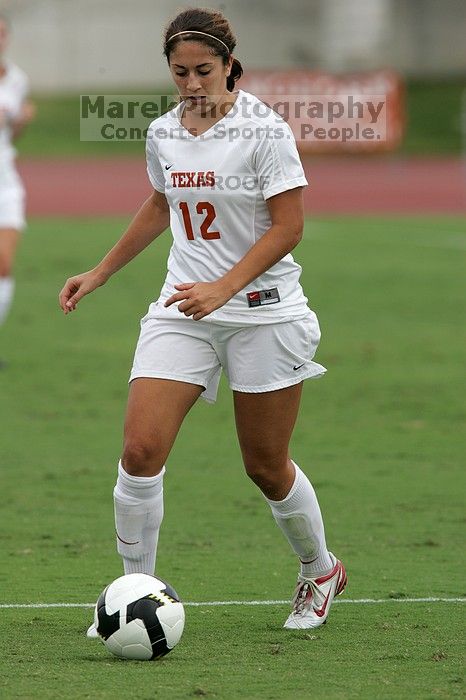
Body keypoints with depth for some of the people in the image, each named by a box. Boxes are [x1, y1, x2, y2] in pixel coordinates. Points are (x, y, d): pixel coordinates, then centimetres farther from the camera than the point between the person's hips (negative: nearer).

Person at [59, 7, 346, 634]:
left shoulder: (264, 130, -12)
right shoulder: (163, 134, 5)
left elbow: (287, 227, -14)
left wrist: (223, 287, -25)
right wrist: (100, 273, 26)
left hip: (263, 311, -4)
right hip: (182, 308, 4)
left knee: (266, 466, 6)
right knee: (141, 451, -12)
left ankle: (320, 571, 33)